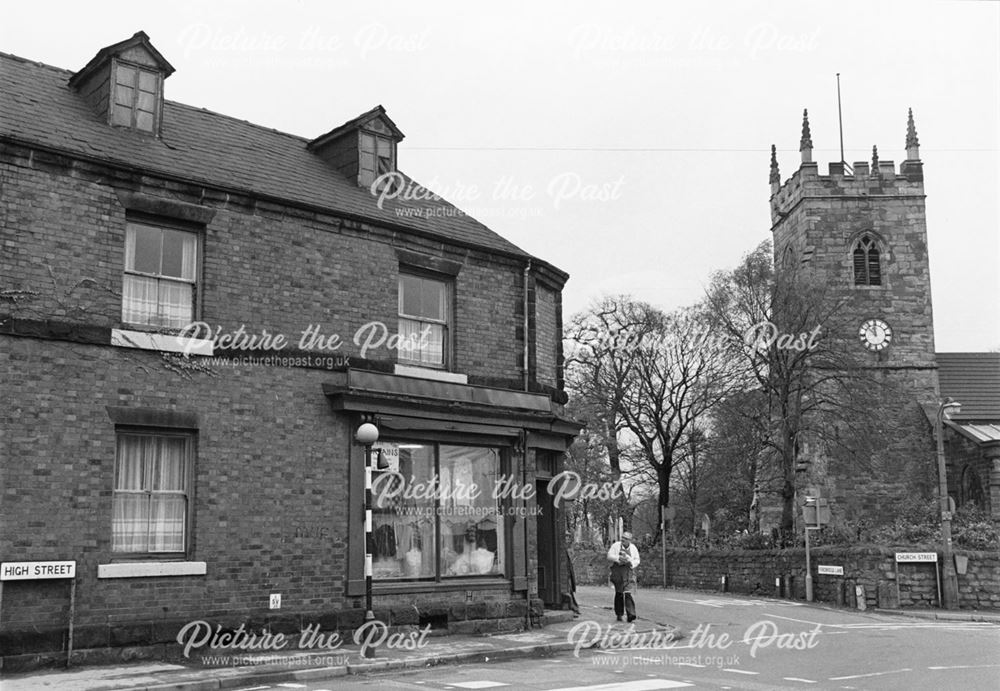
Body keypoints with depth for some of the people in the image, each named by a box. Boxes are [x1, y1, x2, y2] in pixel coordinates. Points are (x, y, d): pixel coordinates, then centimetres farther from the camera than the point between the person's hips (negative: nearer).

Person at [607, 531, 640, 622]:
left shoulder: (633, 548, 9)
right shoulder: (616, 545, 3)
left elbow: (637, 560, 10)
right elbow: (609, 556, -2)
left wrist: (630, 560, -11)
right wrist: (619, 558, -17)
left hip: (629, 571, 0)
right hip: (617, 571, 0)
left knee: (628, 593, -12)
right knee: (619, 593, 4)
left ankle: (631, 614, -17)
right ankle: (619, 614, 16)